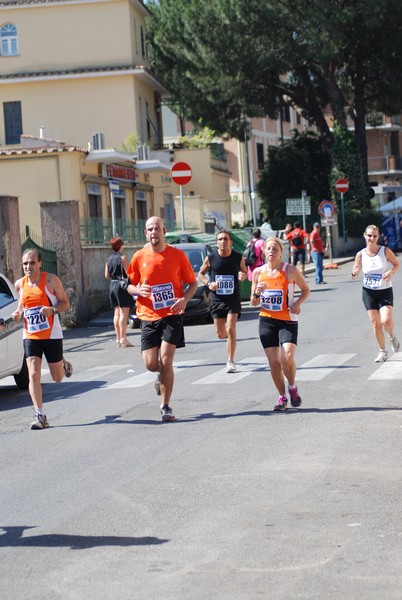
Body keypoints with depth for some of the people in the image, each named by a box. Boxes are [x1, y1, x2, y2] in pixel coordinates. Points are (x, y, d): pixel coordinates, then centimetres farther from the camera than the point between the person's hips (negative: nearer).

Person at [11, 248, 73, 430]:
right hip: (30, 336, 2)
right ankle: (40, 416, -8)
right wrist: (17, 313, -1)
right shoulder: (20, 284, 3)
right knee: (33, 375, -12)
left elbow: (65, 303, -5)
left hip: (52, 335, -2)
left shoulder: (51, 280, -9)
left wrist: (52, 310, -24)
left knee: (57, 377, 10)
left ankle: (64, 364, 46)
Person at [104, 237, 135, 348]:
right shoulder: (122, 258, -11)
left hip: (112, 286, 7)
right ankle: (123, 339, -11)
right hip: (122, 286, -7)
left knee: (117, 313, 12)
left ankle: (118, 338, 14)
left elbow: (107, 275, 12)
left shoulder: (109, 259, 9)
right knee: (124, 313, -7)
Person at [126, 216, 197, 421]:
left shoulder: (178, 255, 0)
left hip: (172, 315, -2)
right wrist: (138, 290, -13)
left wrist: (184, 299, -13)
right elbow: (130, 285, 11)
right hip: (148, 317, 2)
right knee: (150, 363, -4)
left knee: (166, 361, -10)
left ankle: (166, 407, 4)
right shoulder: (139, 257, 3)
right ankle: (162, 374, 35)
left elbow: (193, 283, 7)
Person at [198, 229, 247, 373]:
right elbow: (200, 274, 8)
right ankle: (229, 336, 42)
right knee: (221, 334, 4)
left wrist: (243, 276, -13)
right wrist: (208, 283, -11)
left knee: (230, 330, -12)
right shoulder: (210, 258, -5)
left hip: (233, 298, -1)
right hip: (217, 298, 1)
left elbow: (245, 271, 11)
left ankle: (230, 361, -1)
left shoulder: (238, 257, -4)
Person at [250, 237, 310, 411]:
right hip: (266, 320, 3)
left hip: (287, 321, -3)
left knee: (287, 358, -19)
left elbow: (306, 290, 8)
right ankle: (282, 397, 18)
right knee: (274, 362, 1)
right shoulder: (258, 272, 4)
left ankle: (292, 387, 10)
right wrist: (257, 293, -12)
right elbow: (253, 303, 10)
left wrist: (297, 303, -11)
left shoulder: (290, 270, -5)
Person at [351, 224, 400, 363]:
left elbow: (397, 264, 3)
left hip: (385, 291, -2)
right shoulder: (360, 254, -5)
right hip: (368, 292, 2)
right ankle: (382, 351, 20)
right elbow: (356, 268, 5)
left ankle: (392, 337, 17)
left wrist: (391, 272, -18)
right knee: (375, 323, 2)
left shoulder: (385, 251, -9)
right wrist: (354, 273, -19)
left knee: (386, 321, -18)